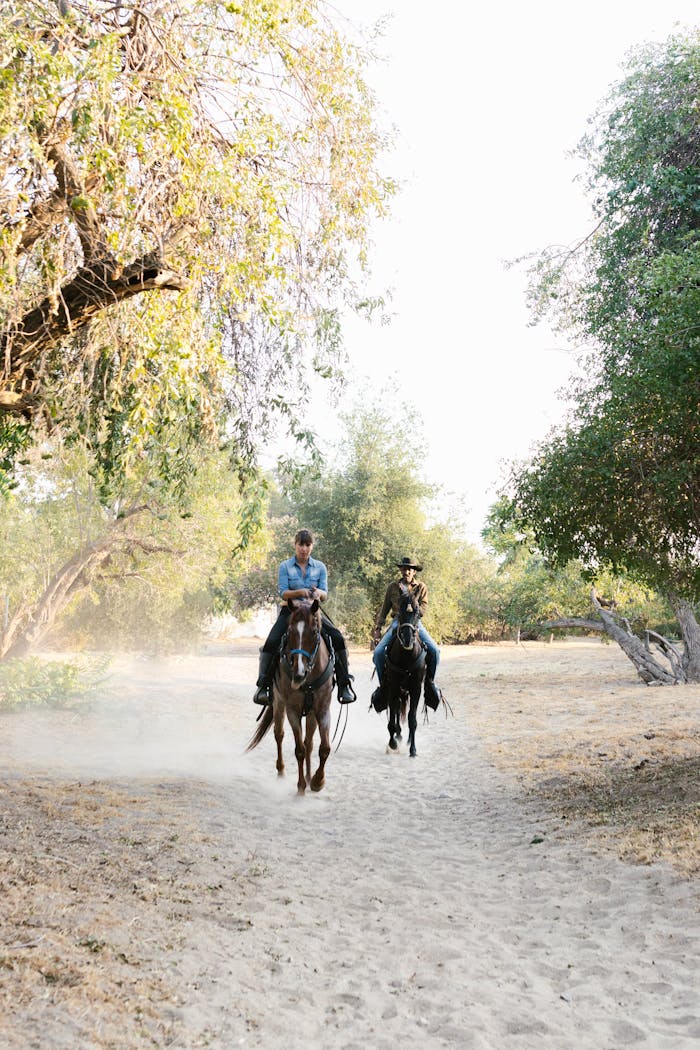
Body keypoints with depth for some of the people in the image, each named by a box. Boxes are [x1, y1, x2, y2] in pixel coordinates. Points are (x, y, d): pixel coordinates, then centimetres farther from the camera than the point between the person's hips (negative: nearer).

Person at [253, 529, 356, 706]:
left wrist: (319, 592, -24)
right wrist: (300, 592, -27)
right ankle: (263, 685, -13)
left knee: (338, 638, -19)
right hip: (290, 611, -1)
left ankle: (345, 684, -11)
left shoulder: (320, 567, 5)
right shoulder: (285, 566, 0)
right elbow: (283, 593, -9)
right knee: (271, 643, -24)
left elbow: (325, 595, 1)